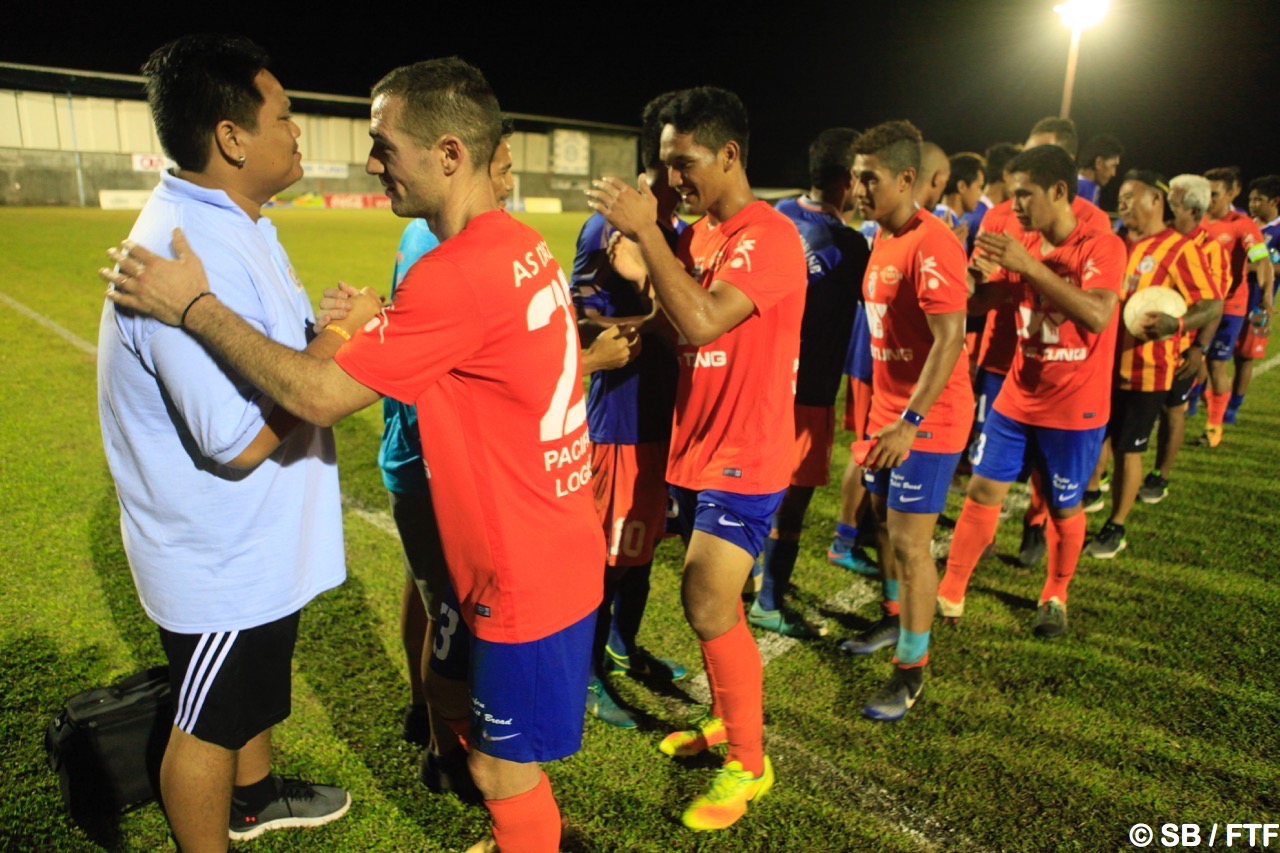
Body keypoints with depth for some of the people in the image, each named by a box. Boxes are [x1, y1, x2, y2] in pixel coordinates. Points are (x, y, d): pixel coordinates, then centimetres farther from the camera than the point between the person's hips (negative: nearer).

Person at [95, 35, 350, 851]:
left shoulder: (233, 227, 5)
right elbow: (240, 440, -30)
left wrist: (334, 340, -7)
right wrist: (338, 341, -20)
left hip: (261, 536, 10)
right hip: (223, 554, -10)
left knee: (257, 682, 30)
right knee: (210, 720, 13)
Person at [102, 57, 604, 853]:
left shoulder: (459, 272, -28)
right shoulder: (519, 246, 4)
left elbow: (318, 394, -25)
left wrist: (192, 306, -13)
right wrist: (387, 326, -1)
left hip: (527, 574, -10)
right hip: (543, 550, 10)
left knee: (505, 768, 12)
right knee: (457, 708, 28)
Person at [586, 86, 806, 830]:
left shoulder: (770, 235, -16)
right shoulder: (697, 233, 10)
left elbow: (702, 322, -30)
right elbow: (684, 334, 10)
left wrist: (646, 231, -24)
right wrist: (642, 274, -4)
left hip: (744, 458, -8)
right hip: (697, 446, 8)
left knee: (709, 606, -7)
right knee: (714, 601, 16)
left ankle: (749, 762, 14)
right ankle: (726, 720, 36)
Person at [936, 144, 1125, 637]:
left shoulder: (1102, 246, -14)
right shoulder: (1024, 246, 3)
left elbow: (1097, 315, -31)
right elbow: (977, 300, 4)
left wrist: (1029, 266, -34)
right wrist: (977, 271, -19)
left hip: (1075, 410, -4)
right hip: (1016, 399, 4)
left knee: (1064, 508, 11)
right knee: (983, 490, 3)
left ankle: (1054, 598, 34)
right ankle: (950, 595, 13)